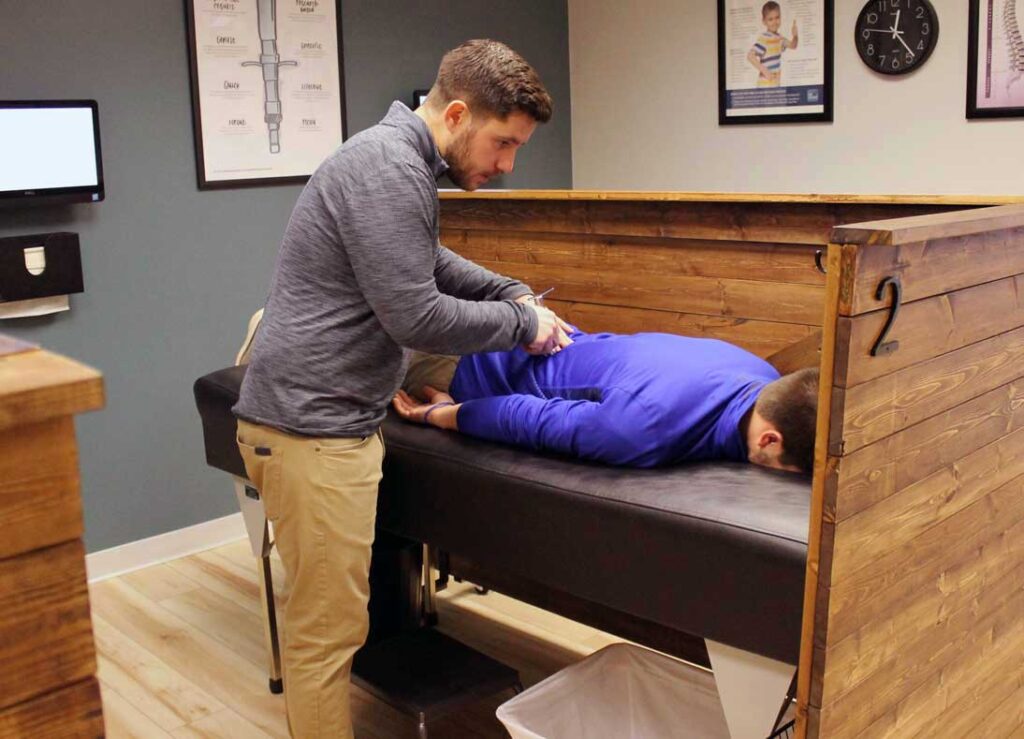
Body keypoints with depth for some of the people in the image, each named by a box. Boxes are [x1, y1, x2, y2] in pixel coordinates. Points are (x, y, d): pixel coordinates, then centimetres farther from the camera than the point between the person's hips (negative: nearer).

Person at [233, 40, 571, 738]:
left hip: (341, 414, 10)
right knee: (328, 629, -2)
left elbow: (430, 261, 30)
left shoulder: (404, 162, 14)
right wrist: (521, 323, -7)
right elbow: (415, 315, -21)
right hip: (311, 425, -10)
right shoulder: (388, 169, -18)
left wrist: (515, 293, 17)